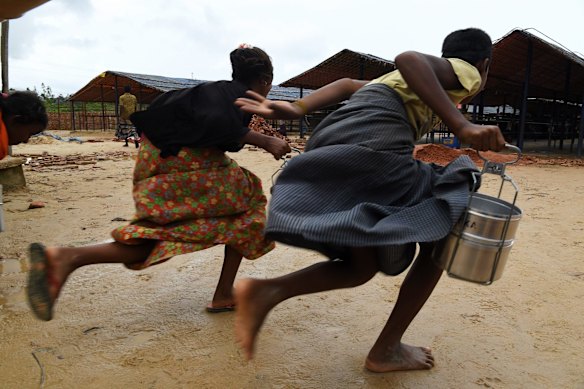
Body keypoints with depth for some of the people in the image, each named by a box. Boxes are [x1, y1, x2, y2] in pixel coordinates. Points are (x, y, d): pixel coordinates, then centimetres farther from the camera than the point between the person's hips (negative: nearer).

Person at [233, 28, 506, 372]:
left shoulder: (434, 76, 38)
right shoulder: (465, 73, 16)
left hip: (328, 148, 8)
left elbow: (348, 85, 23)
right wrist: (462, 126, -14)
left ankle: (266, 291, -5)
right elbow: (409, 58, -9)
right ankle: (386, 350, 14)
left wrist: (296, 110, 12)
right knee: (443, 234, 12)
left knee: (362, 265, 16)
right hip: (372, 146, -8)